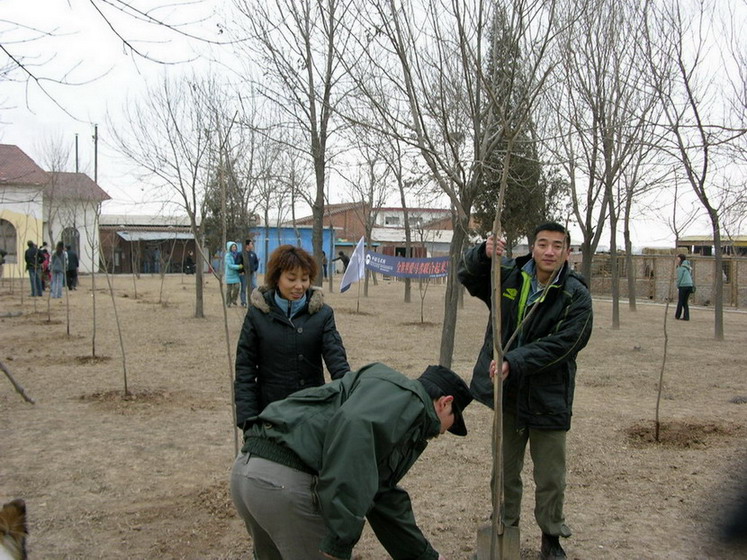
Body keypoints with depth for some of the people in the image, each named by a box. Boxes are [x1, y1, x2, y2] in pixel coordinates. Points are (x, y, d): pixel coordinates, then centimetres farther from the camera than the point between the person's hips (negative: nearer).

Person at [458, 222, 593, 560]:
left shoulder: (576, 295, -12)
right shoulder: (508, 276, -1)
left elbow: (564, 343, -21)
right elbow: (468, 275, 4)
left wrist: (515, 362, -29)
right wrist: (483, 254, -19)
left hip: (549, 396, -3)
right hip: (508, 392, 3)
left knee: (550, 479, 10)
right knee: (505, 471, 18)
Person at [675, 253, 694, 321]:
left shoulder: (681, 267, -6)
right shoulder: (688, 266, 18)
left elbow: (679, 278, -9)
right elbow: (691, 277, 19)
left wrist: (678, 287, -2)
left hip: (683, 285, -7)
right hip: (690, 285, 7)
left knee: (680, 301, 3)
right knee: (685, 302, 11)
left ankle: (677, 316, 10)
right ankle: (686, 317, 4)